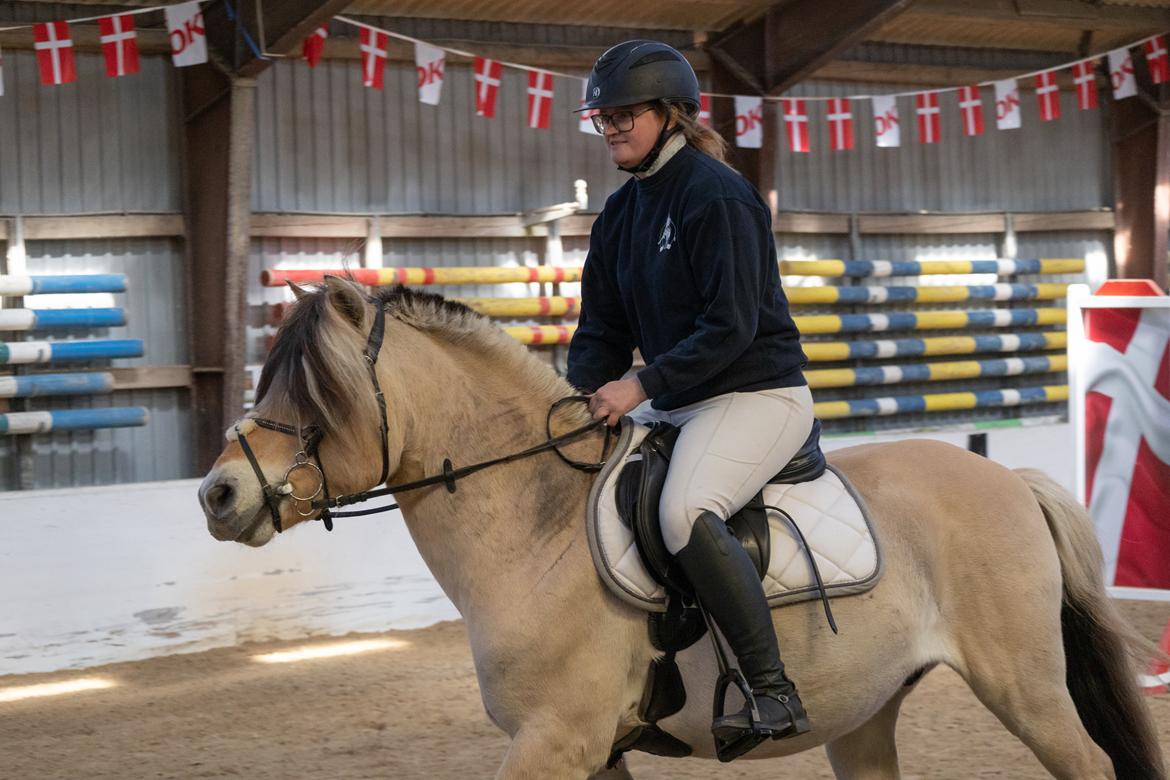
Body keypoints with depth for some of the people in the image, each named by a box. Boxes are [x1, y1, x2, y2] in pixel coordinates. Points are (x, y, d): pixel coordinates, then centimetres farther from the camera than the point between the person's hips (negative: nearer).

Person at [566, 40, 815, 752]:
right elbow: (602, 329, 13)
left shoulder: (716, 194, -14)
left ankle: (776, 694, -28)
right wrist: (580, 400, -4)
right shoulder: (622, 213, 12)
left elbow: (732, 326, -21)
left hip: (760, 393, -10)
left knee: (684, 511, -33)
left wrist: (643, 385, -23)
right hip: (680, 401, 10)